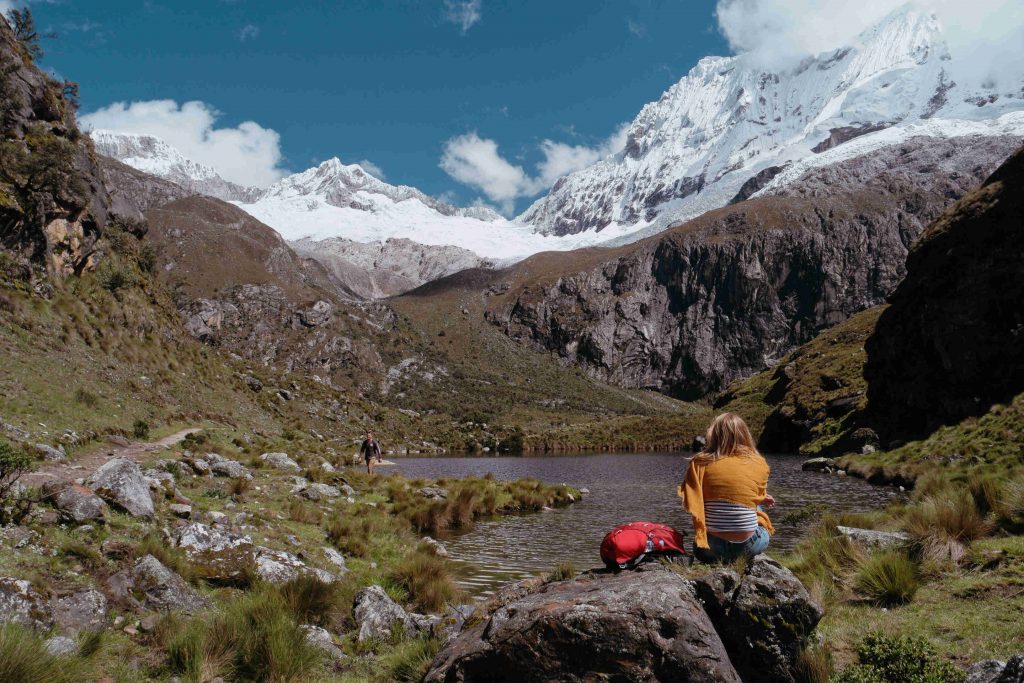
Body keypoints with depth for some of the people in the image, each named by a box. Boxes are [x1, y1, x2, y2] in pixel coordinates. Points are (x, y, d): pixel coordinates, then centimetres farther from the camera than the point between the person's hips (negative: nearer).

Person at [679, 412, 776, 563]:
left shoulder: (700, 462, -4)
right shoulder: (760, 464, -2)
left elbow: (689, 505, -6)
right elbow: (758, 498, 13)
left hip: (711, 545, 1)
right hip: (748, 546, -1)